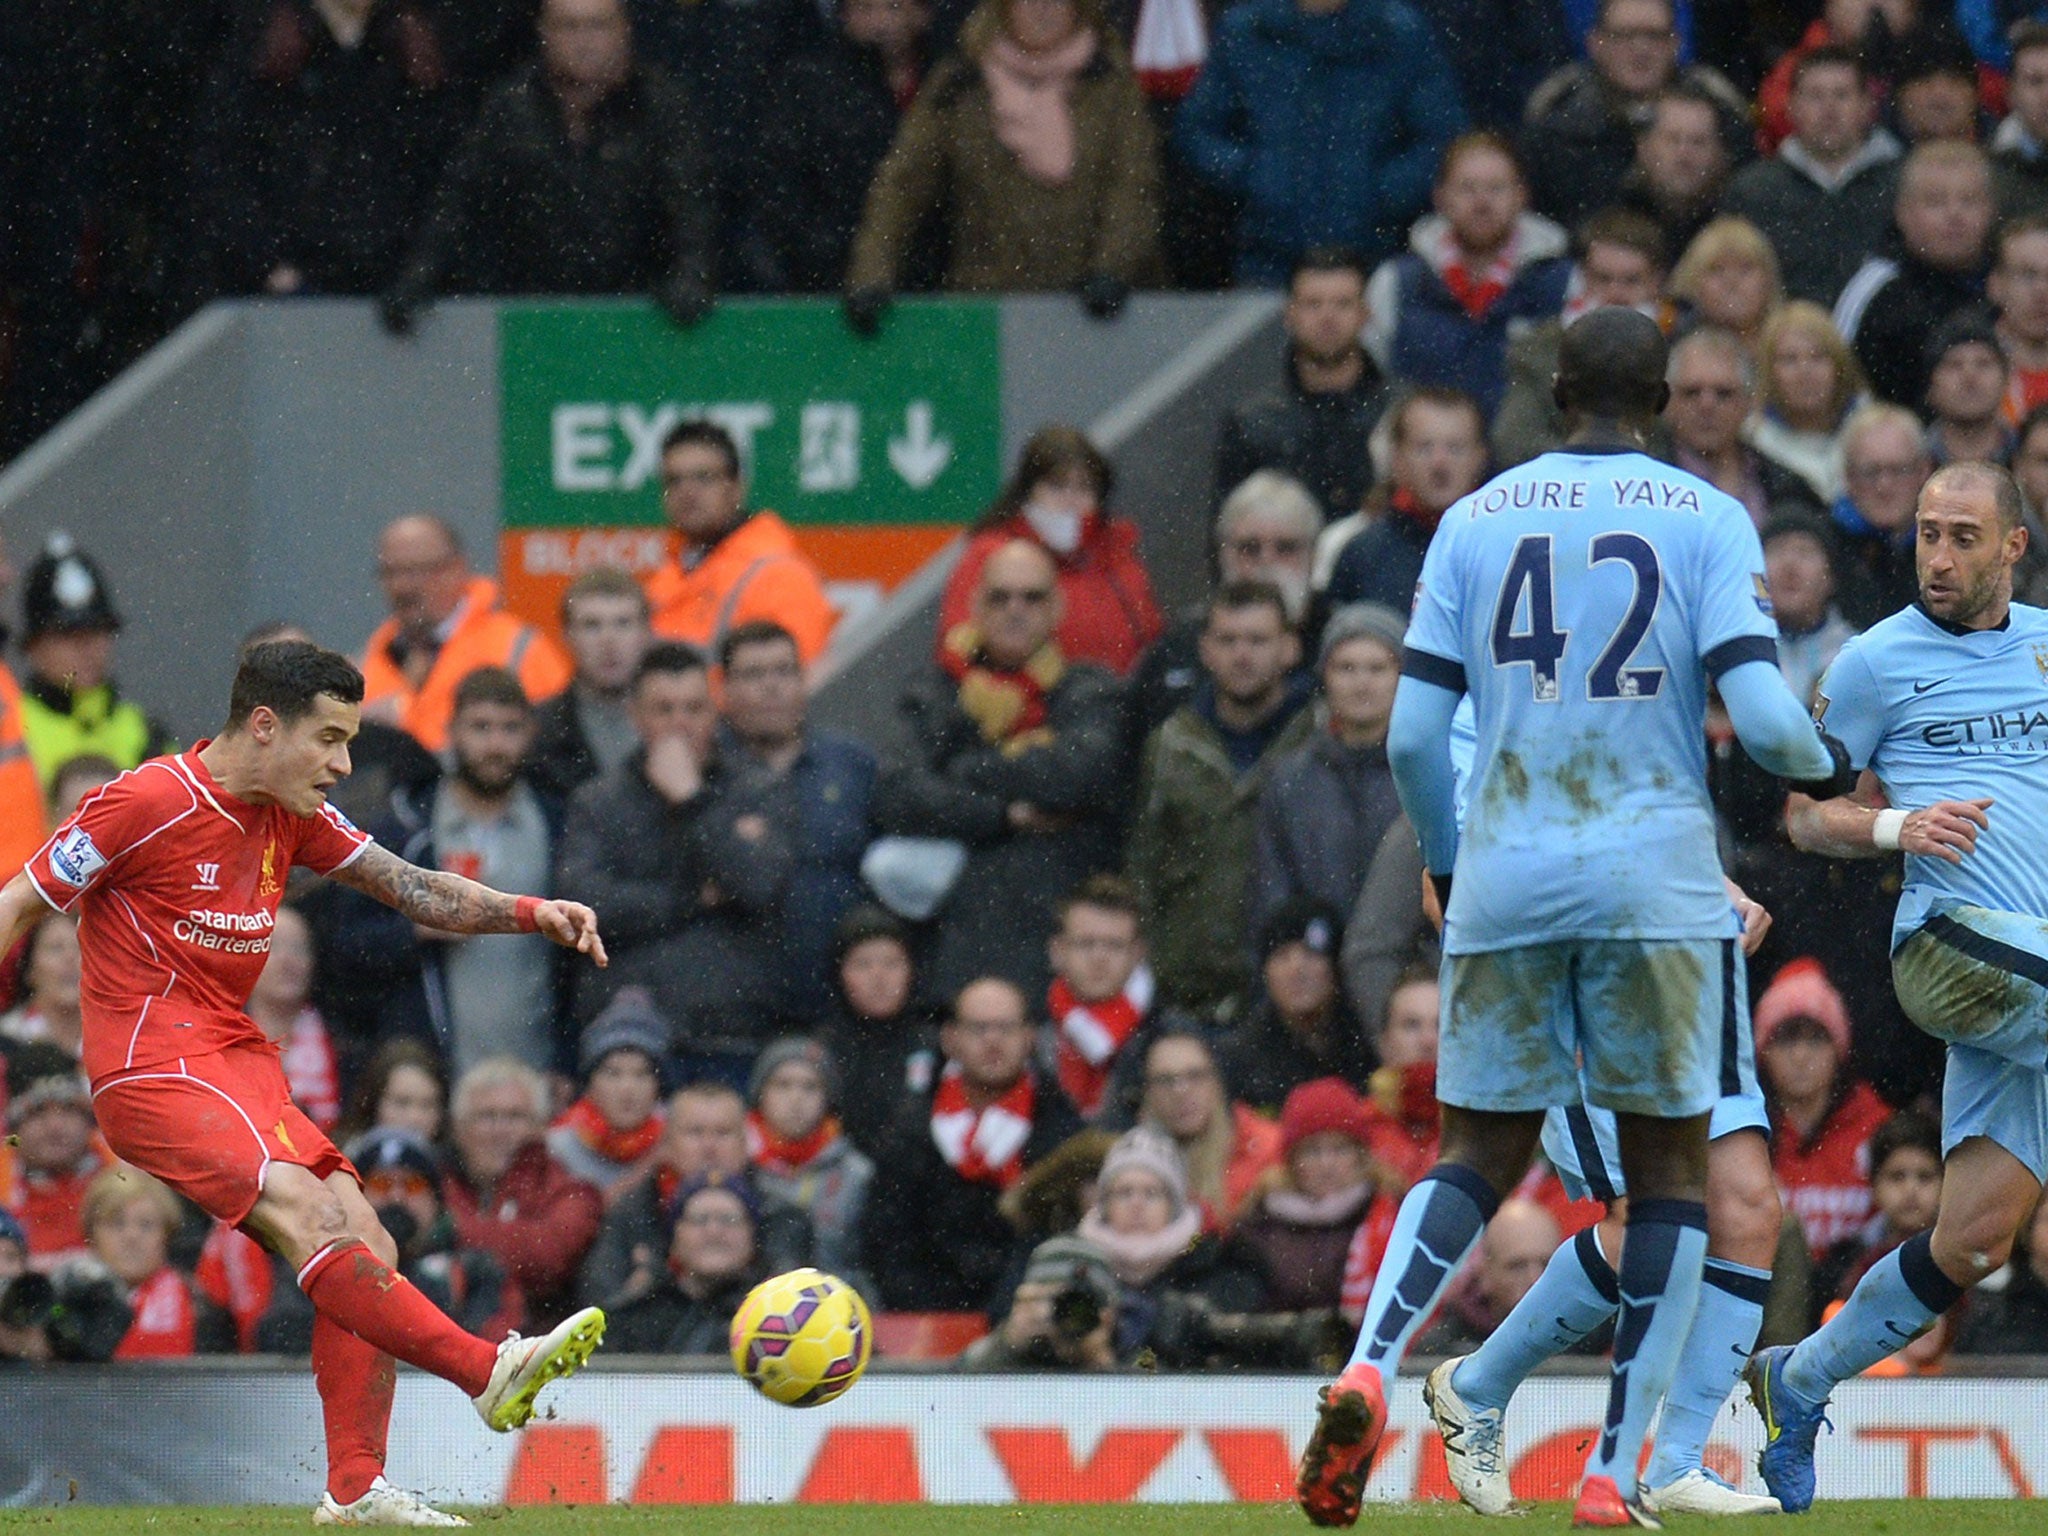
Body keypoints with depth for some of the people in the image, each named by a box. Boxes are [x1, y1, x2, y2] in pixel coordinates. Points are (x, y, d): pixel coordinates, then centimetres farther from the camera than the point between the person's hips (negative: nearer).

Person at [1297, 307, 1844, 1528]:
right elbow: (1763, 717, -10)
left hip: (1504, 880, 2)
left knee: (1479, 1157, 12)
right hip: (1655, 879, -2)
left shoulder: (1476, 521, 7)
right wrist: (1821, 764, 12)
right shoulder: (1707, 521, 0)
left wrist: (1447, 862, 22)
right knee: (1670, 1168, 9)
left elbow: (1413, 737, 5)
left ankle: (1369, 1369, -15)